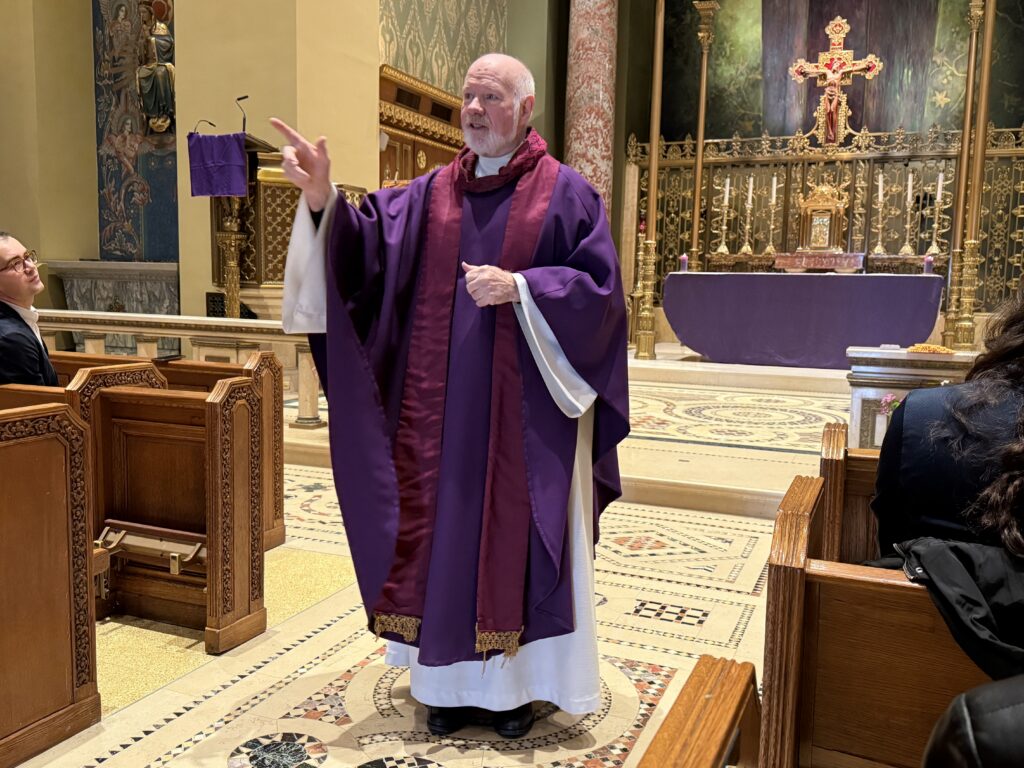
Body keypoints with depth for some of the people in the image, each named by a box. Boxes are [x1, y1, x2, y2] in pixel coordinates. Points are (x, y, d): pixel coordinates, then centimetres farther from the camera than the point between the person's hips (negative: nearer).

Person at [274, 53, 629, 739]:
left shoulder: (565, 193, -1)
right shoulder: (432, 193, 10)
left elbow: (600, 291, -7)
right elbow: (367, 245, -1)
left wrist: (518, 287, -18)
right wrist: (323, 199, -18)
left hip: (524, 416, -3)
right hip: (442, 410, 4)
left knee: (516, 539, 6)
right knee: (446, 533, 10)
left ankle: (516, 682, 24)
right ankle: (454, 679, 27)